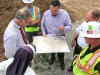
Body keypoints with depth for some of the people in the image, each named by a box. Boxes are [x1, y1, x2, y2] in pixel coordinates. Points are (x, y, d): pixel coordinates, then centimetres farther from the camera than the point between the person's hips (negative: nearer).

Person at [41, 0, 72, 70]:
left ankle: (62, 61, 45)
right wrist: (44, 33, -12)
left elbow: (70, 26, -18)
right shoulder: (46, 13, -16)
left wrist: (64, 29, -39)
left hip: (60, 37, -2)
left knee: (60, 50, 15)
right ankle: (52, 57, 60)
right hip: (49, 36, 3)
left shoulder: (64, 14, -25)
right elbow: (43, 24, -1)